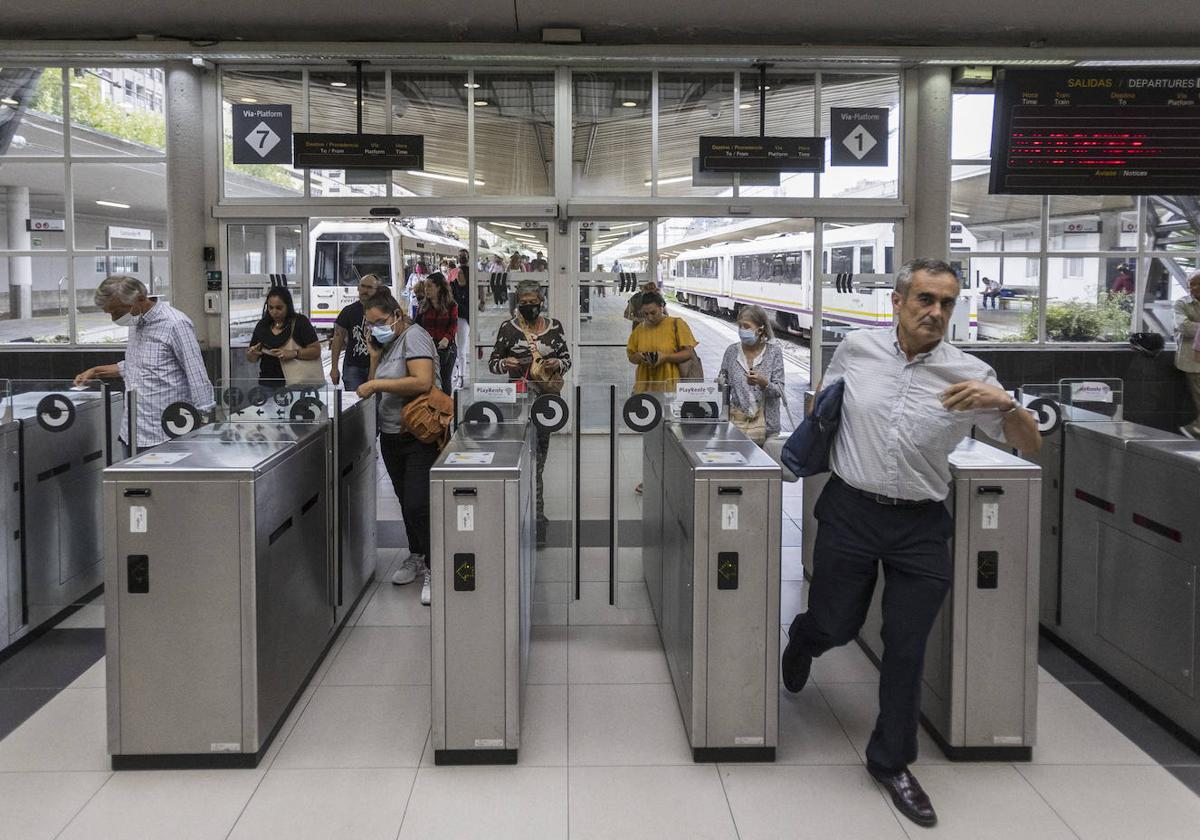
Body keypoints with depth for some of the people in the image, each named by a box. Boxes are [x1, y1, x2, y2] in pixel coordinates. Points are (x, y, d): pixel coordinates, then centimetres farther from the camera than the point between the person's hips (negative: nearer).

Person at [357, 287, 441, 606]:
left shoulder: (413, 337, -11)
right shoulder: (388, 342, 14)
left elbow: (422, 382, -25)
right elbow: (377, 381, 16)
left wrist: (377, 384, -22)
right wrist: (375, 353, 2)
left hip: (420, 437, -9)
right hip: (392, 435, 9)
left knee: (418, 505, -11)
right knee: (406, 501, 16)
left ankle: (433, 570, -1)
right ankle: (416, 557, 30)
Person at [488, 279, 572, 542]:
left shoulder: (554, 327, 6)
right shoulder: (508, 328, 0)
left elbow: (567, 359, 10)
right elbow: (492, 362, 4)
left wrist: (557, 364, -12)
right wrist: (505, 364, -18)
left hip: (547, 396, 3)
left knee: (541, 450, 9)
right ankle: (537, 515, -3)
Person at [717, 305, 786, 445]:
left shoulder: (774, 351, 0)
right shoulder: (732, 350, 5)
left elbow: (779, 391, -3)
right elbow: (722, 379, 18)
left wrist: (764, 383, -22)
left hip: (762, 422, -1)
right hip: (735, 418, 2)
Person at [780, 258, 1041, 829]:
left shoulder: (969, 374, -6)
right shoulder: (857, 349, -3)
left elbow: (1030, 446, -4)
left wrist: (1004, 403, -23)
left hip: (920, 524, 0)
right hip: (850, 510, 0)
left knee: (907, 647, 4)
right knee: (836, 625, 11)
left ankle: (891, 761, 24)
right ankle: (802, 641, 50)